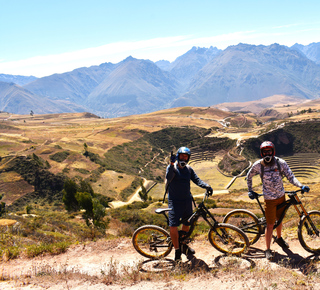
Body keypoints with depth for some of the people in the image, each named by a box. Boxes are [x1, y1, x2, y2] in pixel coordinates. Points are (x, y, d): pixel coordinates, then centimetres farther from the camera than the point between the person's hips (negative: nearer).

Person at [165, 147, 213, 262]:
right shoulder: (172, 167, -7)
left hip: (187, 200, 5)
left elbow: (196, 179, 0)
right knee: (173, 226, -12)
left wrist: (206, 186, -18)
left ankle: (184, 246, 36)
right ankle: (177, 250, 2)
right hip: (175, 201, -5)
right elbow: (168, 178, -26)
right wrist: (172, 164, -40)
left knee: (187, 224, 15)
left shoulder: (189, 169, 8)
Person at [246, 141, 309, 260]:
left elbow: (291, 177, -10)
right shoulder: (258, 165, -11)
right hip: (269, 199, -3)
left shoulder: (281, 163, -9)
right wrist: (250, 191, 7)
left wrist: (301, 186, -26)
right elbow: (249, 176, 7)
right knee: (270, 225, 0)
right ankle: (268, 250, 13)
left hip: (281, 197, 3)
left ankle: (279, 238, 48)